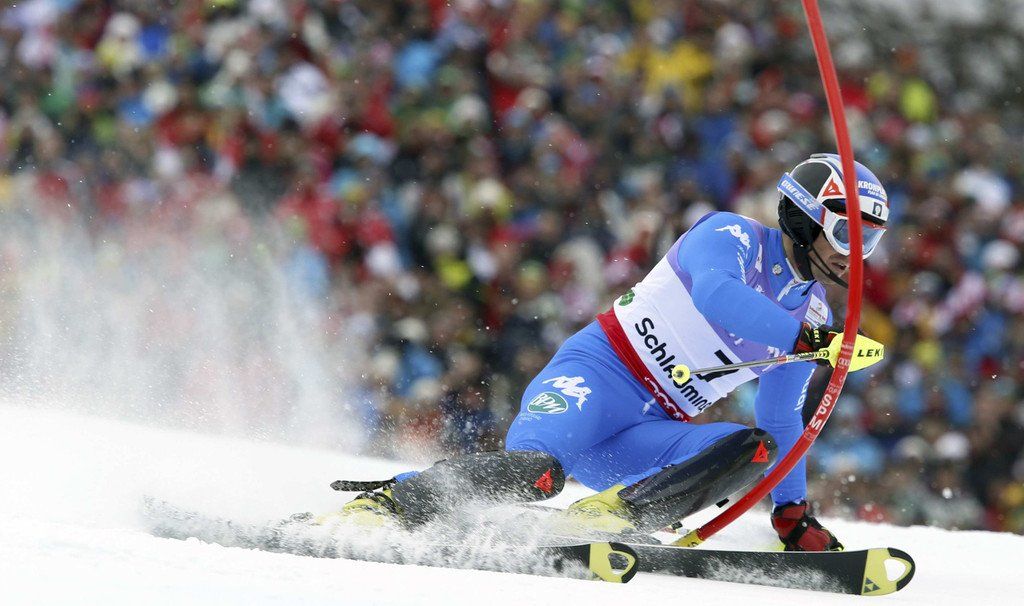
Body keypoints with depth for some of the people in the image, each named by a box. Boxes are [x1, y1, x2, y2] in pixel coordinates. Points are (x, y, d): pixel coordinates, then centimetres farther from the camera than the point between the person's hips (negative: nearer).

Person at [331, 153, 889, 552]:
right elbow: (714, 293, -29)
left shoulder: (809, 314, 17)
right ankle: (383, 504, -19)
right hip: (595, 375, -7)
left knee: (756, 447, -20)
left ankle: (610, 515, -28)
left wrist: (793, 515, 19)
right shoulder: (730, 236, -4)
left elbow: (783, 424, 27)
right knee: (533, 469, -34)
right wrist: (804, 339, -36)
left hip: (645, 436, 7)